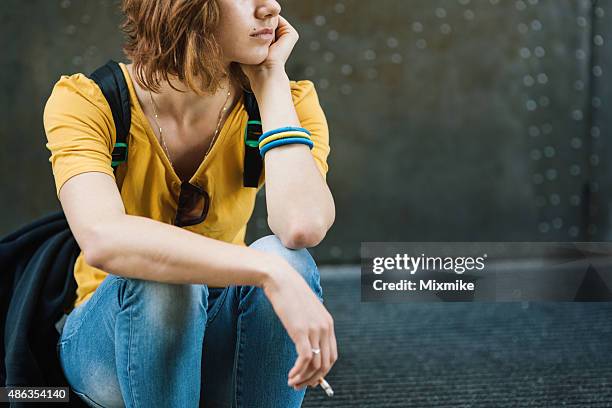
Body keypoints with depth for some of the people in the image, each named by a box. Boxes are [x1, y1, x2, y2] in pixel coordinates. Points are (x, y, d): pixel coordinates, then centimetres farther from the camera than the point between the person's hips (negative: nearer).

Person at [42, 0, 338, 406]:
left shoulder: (287, 100, -11)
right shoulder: (84, 101, -18)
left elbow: (302, 227, -31)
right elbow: (101, 239, -38)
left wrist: (272, 79, -23)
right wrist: (268, 271, -46)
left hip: (222, 337, 2)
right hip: (111, 337, -2)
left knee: (288, 260, -30)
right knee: (160, 280, -36)